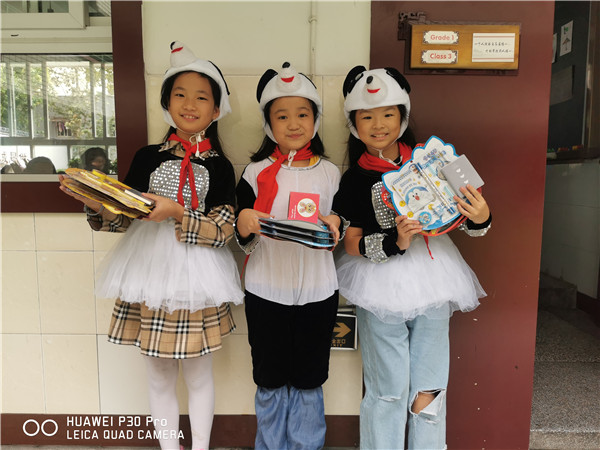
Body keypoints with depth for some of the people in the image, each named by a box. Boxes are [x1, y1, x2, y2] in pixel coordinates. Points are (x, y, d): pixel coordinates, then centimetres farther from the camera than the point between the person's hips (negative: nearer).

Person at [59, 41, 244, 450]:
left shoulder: (219, 166, -2)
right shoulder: (147, 157, 4)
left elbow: (223, 230, -12)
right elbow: (122, 218, 4)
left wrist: (176, 212, -23)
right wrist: (96, 203, -15)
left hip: (197, 275, -2)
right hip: (150, 270, 2)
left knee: (199, 374, 14)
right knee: (159, 376, 16)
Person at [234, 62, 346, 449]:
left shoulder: (330, 173, 2)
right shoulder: (256, 173, -1)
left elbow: (341, 225, 12)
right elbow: (244, 243, 1)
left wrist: (335, 223, -11)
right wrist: (244, 223, -21)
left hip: (318, 290, 1)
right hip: (266, 290, 0)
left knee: (308, 381, 14)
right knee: (270, 380, 14)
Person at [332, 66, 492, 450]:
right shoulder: (355, 180, -2)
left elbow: (461, 216, 6)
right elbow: (352, 244, -6)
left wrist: (480, 218, -16)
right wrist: (395, 243, -21)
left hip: (431, 278, 2)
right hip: (381, 285, -1)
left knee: (428, 391, 13)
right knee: (387, 391, 10)